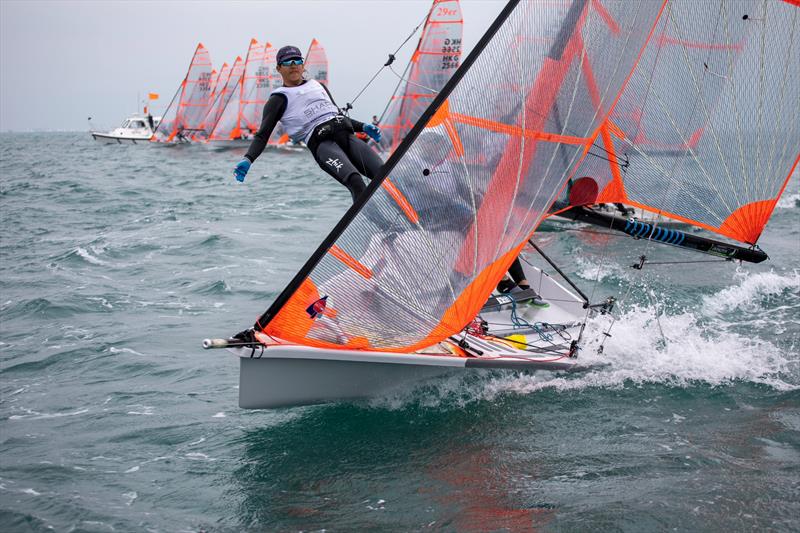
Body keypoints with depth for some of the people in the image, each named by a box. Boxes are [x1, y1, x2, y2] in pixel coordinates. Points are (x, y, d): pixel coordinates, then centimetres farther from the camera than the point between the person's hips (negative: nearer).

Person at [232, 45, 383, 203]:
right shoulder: (278, 99, 14)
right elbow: (262, 135, 7)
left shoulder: (319, 86, 30)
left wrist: (363, 127, 24)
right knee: (355, 181, -34)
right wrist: (248, 159, -11)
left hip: (346, 135, 6)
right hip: (320, 143, -6)